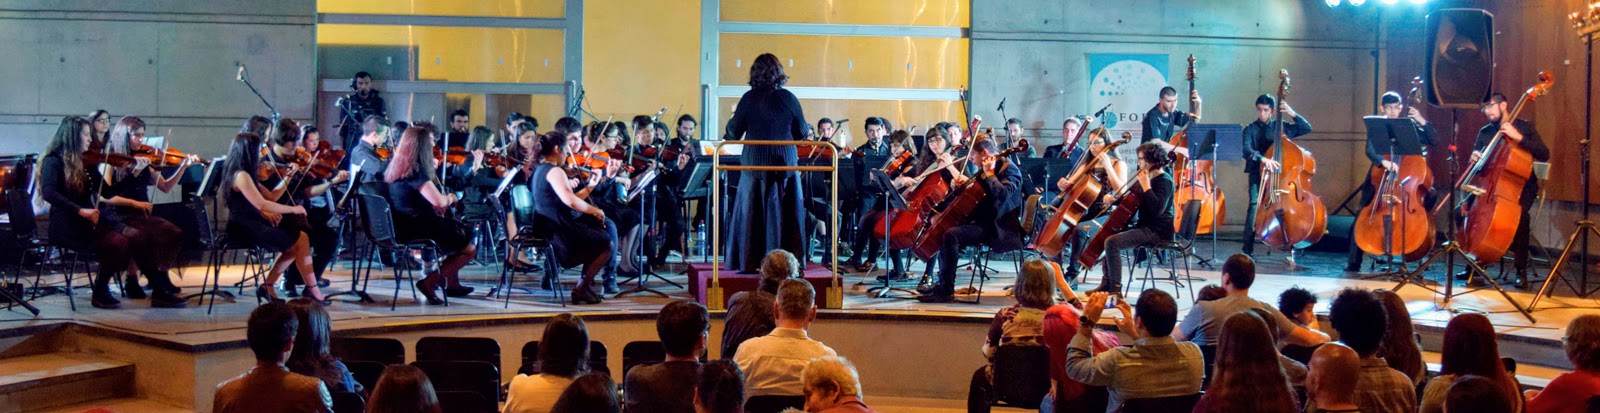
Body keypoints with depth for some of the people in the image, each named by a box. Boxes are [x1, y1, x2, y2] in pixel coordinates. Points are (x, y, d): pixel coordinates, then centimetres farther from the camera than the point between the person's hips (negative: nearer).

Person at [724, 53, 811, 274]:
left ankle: (750, 262, 7)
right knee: (786, 213, 7)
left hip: (754, 164, 0)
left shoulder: (749, 98, -6)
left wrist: (734, 116, 21)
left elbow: (734, 131, 1)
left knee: (752, 213, 7)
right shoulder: (788, 98, -3)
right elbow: (802, 133, 4)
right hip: (785, 163, 1)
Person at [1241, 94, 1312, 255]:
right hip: (1258, 174, -2)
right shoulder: (1250, 129, 4)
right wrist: (1262, 159, -30)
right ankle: (1248, 249, -17)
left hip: (1279, 173, 2)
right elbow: (1246, 149, -13)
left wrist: (1291, 113, -2)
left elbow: (1307, 128, 11)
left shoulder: (1281, 126, 12)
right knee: (1255, 204, -19)